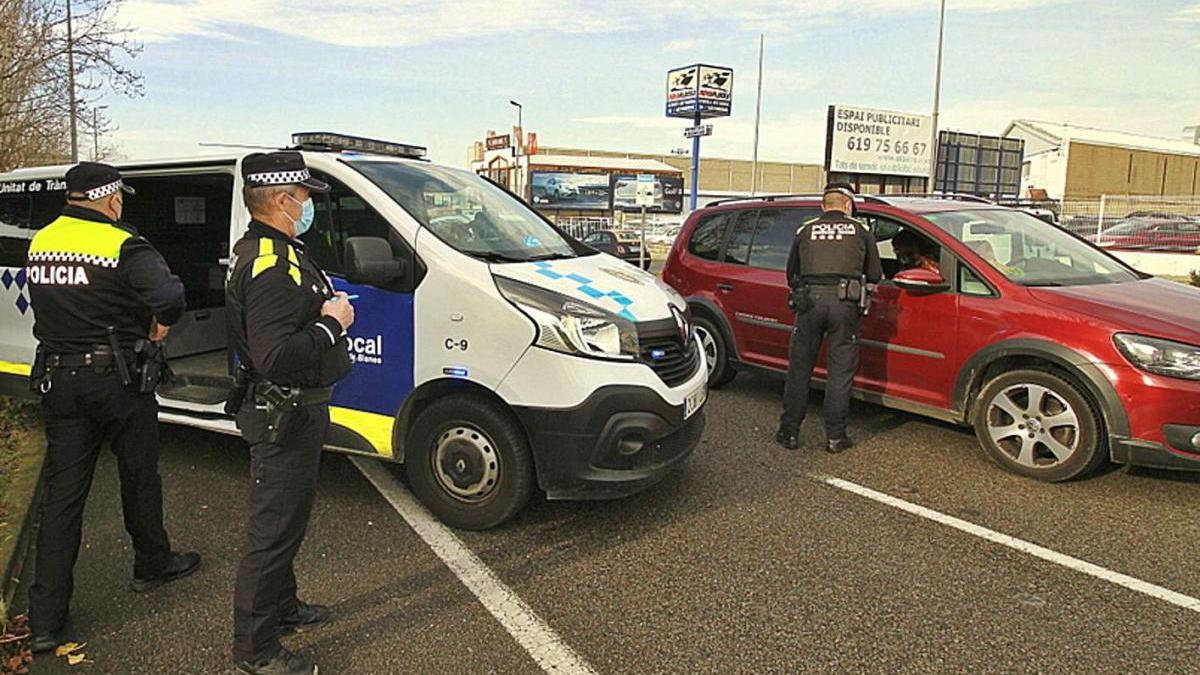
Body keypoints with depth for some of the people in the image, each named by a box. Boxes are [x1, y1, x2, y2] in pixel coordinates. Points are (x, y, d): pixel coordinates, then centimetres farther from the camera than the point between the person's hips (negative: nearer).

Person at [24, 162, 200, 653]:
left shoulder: (41, 243, 7)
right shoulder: (122, 246, -15)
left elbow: (46, 306, 16)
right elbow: (169, 294, -29)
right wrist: (163, 322, -10)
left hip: (58, 380, 6)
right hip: (116, 379, -5)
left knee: (62, 493, 6)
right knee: (139, 477, 14)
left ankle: (45, 621, 7)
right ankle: (152, 566, 33)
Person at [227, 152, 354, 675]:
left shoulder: (267, 253, 12)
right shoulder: (272, 265, -24)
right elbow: (275, 357, -32)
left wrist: (327, 306, 7)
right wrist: (332, 324, -21)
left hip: (290, 411, 11)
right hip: (284, 415, -11)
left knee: (286, 522, 24)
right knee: (273, 531, 1)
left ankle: (282, 608, 42)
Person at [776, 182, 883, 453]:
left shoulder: (806, 230, 14)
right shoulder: (861, 231, 11)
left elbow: (791, 274, 20)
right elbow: (875, 275, 13)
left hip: (810, 299, 1)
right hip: (844, 302, -1)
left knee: (799, 369, 9)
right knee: (840, 372, 7)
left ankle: (789, 431, 13)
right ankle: (835, 436, 11)